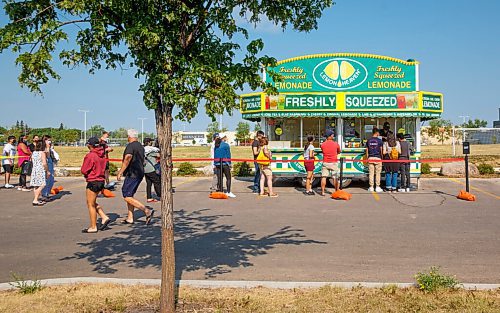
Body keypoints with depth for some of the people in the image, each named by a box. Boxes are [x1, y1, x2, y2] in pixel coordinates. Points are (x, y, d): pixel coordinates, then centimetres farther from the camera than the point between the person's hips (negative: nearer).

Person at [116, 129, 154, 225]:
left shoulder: (130, 146, -13)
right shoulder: (140, 146, 16)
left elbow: (127, 160, -24)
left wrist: (120, 172, -22)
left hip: (132, 174, -10)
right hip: (140, 173, 10)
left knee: (127, 197, -9)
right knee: (129, 195, 15)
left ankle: (147, 211, -18)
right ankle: (130, 218, 15)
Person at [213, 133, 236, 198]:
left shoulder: (216, 146, 9)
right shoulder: (226, 145, -6)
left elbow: (214, 155, 11)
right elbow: (228, 155, -8)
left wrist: (215, 164, 15)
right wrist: (229, 164, -3)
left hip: (217, 164, 5)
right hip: (225, 163, -5)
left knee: (219, 178, 7)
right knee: (228, 178, 1)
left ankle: (221, 191, 9)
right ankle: (228, 192, -2)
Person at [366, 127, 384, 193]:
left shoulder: (368, 140, 6)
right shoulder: (379, 140, -3)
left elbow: (367, 151, 8)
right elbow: (381, 150, -1)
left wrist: (367, 158, 14)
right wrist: (382, 158, 11)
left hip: (370, 158, 3)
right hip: (377, 158, -3)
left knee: (371, 173, 4)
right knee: (378, 173, 1)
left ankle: (371, 187, 6)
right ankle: (377, 187, 2)